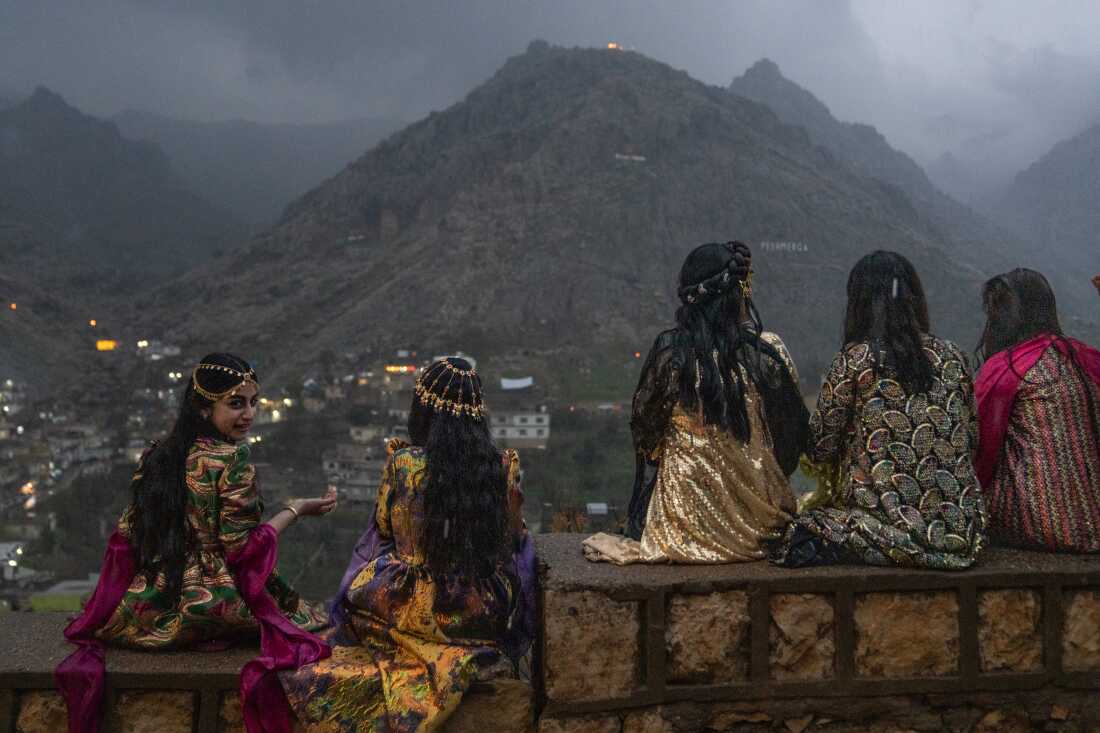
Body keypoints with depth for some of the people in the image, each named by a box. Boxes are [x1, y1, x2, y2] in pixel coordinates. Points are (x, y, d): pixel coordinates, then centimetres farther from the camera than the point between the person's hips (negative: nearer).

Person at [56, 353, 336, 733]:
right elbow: (240, 549, -15)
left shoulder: (156, 456, 5)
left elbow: (125, 536, 8)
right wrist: (296, 510, -5)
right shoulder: (233, 459, -14)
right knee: (299, 612, 10)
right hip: (208, 610, -6)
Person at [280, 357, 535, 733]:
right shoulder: (503, 466, -9)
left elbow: (384, 528, 3)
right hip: (487, 614, 0)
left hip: (419, 612, 0)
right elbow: (512, 537, 5)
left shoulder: (403, 464, -13)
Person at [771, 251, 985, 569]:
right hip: (957, 527, 4)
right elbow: (972, 439, 14)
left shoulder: (855, 360, -7)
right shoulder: (952, 357, 6)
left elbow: (820, 449, -2)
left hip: (888, 517, -4)